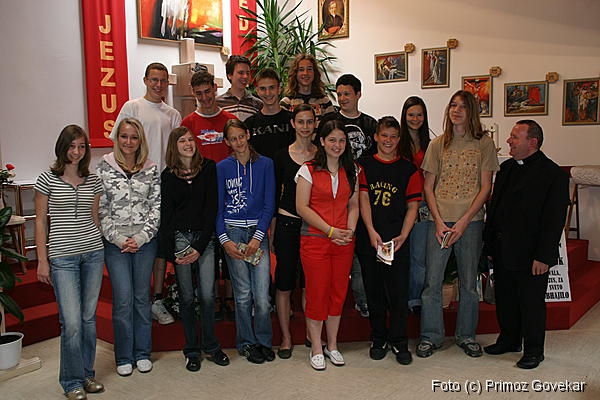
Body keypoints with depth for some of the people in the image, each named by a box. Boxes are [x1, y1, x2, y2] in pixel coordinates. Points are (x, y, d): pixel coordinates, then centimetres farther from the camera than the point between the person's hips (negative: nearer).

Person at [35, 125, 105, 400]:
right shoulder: (47, 179, -2)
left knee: (89, 317, 10)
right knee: (72, 322, -6)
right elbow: (40, 221, 0)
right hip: (62, 256, -3)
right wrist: (42, 260, -3)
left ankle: (87, 374, 26)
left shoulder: (93, 180, 8)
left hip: (93, 253, 4)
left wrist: (99, 248, 13)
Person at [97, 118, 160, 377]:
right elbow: (100, 209, -2)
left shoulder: (151, 169, 4)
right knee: (123, 297, -2)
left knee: (142, 296, 9)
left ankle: (142, 353, 22)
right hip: (115, 241, -1)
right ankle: (124, 357, 14)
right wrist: (118, 238, -9)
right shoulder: (104, 168, 0)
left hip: (145, 240, 2)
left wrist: (140, 237, -8)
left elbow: (156, 207, 2)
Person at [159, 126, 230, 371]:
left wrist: (199, 246, -8)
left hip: (205, 237, 0)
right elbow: (166, 214, 4)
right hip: (179, 237, 1)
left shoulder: (208, 168, 2)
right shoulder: (168, 175, 5)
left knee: (207, 295, -3)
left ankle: (211, 346, 16)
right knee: (187, 297, 5)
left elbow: (212, 208, -2)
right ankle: (192, 350, 19)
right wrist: (171, 253, -4)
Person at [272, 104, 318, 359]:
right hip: (287, 222, -1)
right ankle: (286, 338, 17)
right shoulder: (282, 156, 2)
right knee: (284, 283, 3)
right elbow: (275, 194, 5)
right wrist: (271, 229, 3)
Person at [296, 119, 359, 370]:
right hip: (315, 240, -4)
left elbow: (353, 205, 12)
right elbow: (302, 207, -8)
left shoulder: (350, 171, 10)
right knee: (317, 294, 1)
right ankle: (316, 349, 17)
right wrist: (330, 230, -14)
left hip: (344, 242, 4)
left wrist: (350, 229, -6)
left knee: (338, 293, 9)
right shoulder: (308, 170, -3)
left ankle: (332, 345, 26)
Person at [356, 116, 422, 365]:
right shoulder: (364, 165, 6)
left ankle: (399, 342, 18)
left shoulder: (408, 169, 7)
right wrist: (371, 232, -13)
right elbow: (363, 199, -2)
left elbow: (412, 206, 4)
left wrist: (403, 236, -9)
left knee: (399, 292, 1)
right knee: (374, 291, 9)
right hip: (369, 239, 0)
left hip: (398, 241, 0)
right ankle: (378, 339, 25)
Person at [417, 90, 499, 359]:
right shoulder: (437, 145, 7)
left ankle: (466, 336, 24)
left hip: (471, 221, -1)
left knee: (469, 282, 7)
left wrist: (464, 222, -10)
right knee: (432, 281, 0)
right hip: (439, 220, 1)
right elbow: (428, 187, 5)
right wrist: (439, 221, -7)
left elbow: (485, 188, -1)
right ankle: (431, 336, 14)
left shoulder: (484, 144, 3)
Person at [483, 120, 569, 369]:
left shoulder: (553, 174, -12)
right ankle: (509, 340, 36)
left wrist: (543, 256, -18)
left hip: (530, 256, -7)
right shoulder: (506, 168, 10)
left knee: (531, 304, 7)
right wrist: (490, 245, 10)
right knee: (505, 300, 17)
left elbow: (554, 219, -15)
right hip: (503, 252, 7)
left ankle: (533, 351, 23)